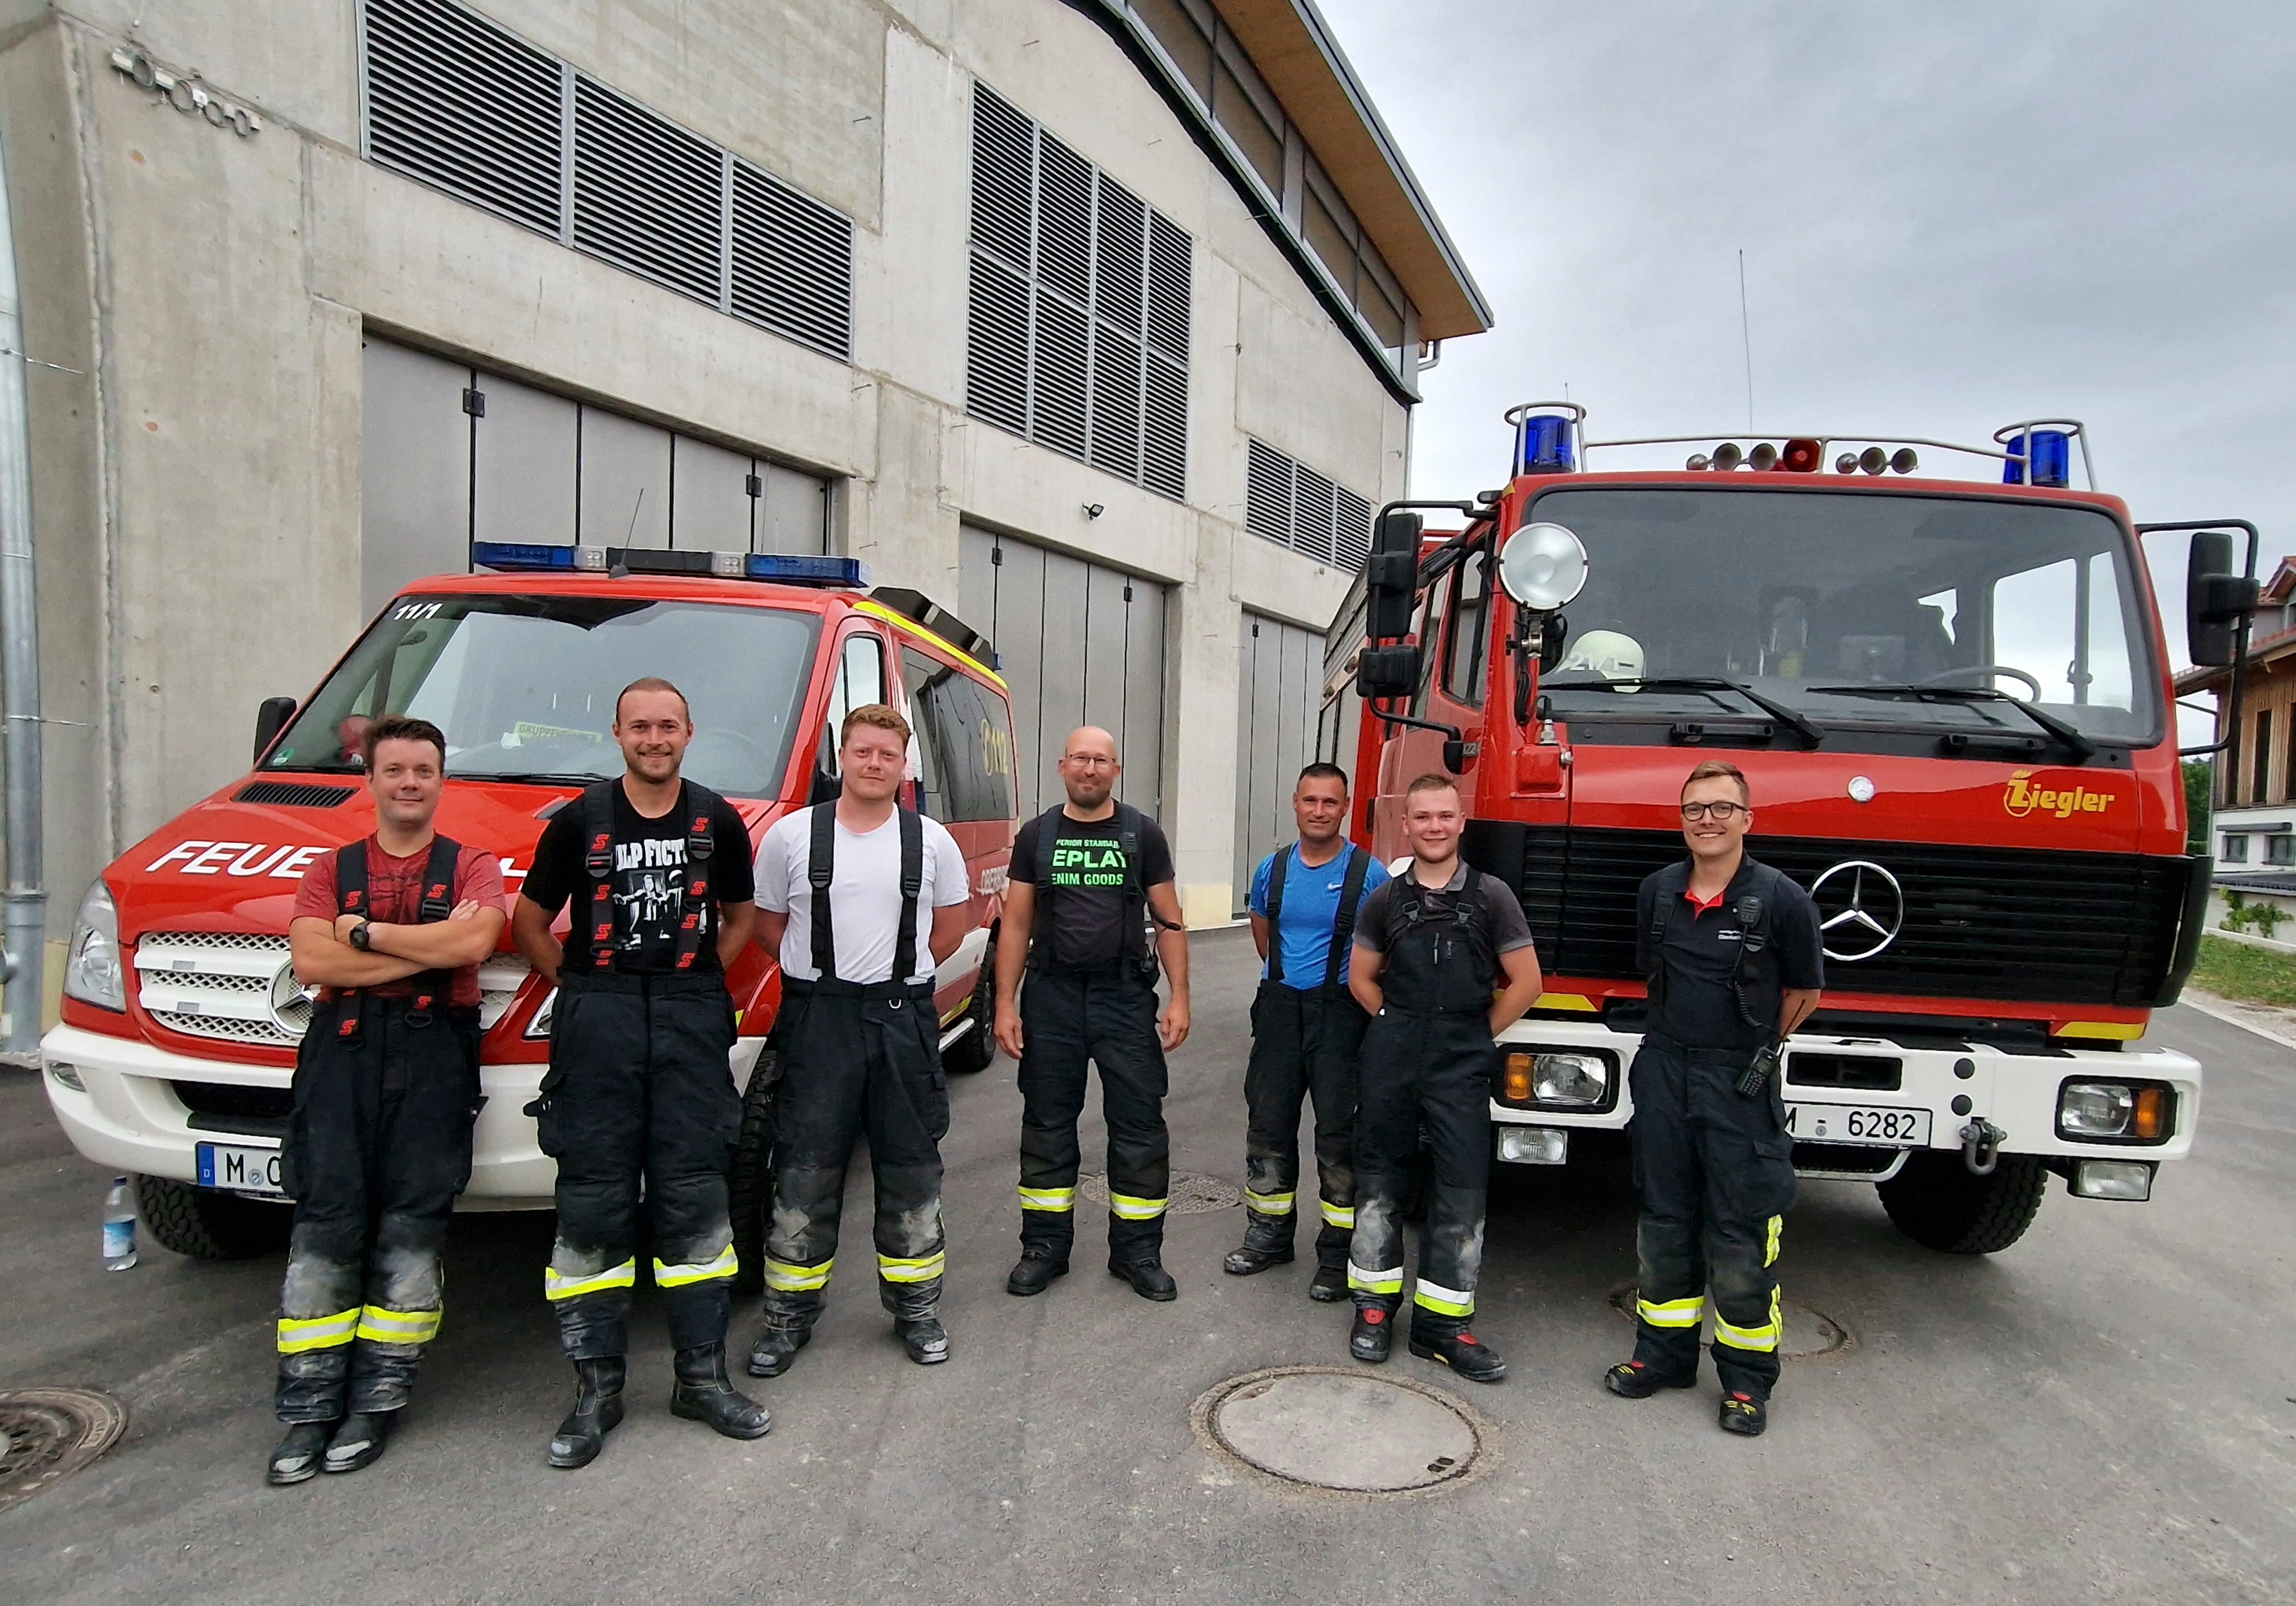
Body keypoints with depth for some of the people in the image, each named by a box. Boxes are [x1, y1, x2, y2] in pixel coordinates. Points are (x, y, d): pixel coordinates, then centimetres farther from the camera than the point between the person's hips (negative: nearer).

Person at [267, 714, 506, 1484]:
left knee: (411, 1225, -1)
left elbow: (473, 940, -12)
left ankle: (378, 1399, 9)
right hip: (343, 1051, 2)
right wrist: (429, 947, -9)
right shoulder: (331, 870, 15)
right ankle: (309, 1410, 7)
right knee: (325, 1225, -3)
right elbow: (311, 962, -3)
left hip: (435, 1054, -1)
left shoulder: (471, 867, 10)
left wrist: (363, 933, -5)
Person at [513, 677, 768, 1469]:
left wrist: (705, 981, 6)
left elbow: (741, 914, 18)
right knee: (593, 1204, 2)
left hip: (692, 1019, 1)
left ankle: (702, 1375, 16)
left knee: (695, 1201, 4)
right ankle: (597, 1388, 14)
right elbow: (530, 921, 10)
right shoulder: (579, 821, 4)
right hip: (597, 1020, -1)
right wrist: (574, 988, 2)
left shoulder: (717, 821, 7)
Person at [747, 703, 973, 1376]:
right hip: (818, 1018, -1)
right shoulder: (791, 835, 0)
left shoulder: (932, 840, 4)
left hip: (904, 1018, 1)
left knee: (911, 1170, 10)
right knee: (805, 1174, 4)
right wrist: (823, 970, 4)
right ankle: (790, 1314, 20)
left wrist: (898, 971, 7)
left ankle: (917, 1307, 25)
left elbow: (950, 926, 14)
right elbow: (766, 924, 8)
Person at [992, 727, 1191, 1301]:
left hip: (1125, 996, -1)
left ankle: (1137, 1250, 16)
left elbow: (1169, 922, 4)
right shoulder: (1036, 835, 6)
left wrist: (1179, 997, -5)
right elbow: (1017, 925, 5)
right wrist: (1005, 1004, -1)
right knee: (1047, 1124, 9)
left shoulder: (1143, 834, 3)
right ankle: (1045, 1247, 22)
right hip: (1051, 996, 1)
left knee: (1139, 1124, 2)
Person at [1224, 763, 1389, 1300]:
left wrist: (1361, 992, -2)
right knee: (1268, 1125, 11)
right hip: (1280, 1008, 4)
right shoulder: (1273, 869, 6)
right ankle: (1269, 1235, 27)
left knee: (1339, 1134, 1)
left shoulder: (1368, 873, -7)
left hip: (1339, 1015, -4)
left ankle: (1338, 1255, 12)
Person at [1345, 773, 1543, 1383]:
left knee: (1461, 1192, 0)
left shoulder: (1490, 895, -1)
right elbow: (1361, 977, 14)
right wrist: (1401, 1029, 7)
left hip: (1463, 1059, -1)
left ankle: (1443, 1322, 10)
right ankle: (1374, 1305, 20)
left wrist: (1477, 1035, 3)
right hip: (1391, 1052, 2)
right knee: (1378, 1179, 7)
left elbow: (1525, 982, 2)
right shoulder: (1386, 898, 5)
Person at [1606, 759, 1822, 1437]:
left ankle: (1747, 1378, 17)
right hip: (1663, 1074, 4)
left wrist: (1754, 1046, 11)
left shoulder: (1780, 899, -10)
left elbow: (1804, 990, 4)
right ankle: (1663, 1353, 27)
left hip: (1741, 1085, -4)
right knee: (1664, 1222, 13)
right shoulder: (1657, 892, 3)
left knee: (1741, 1237, 2)